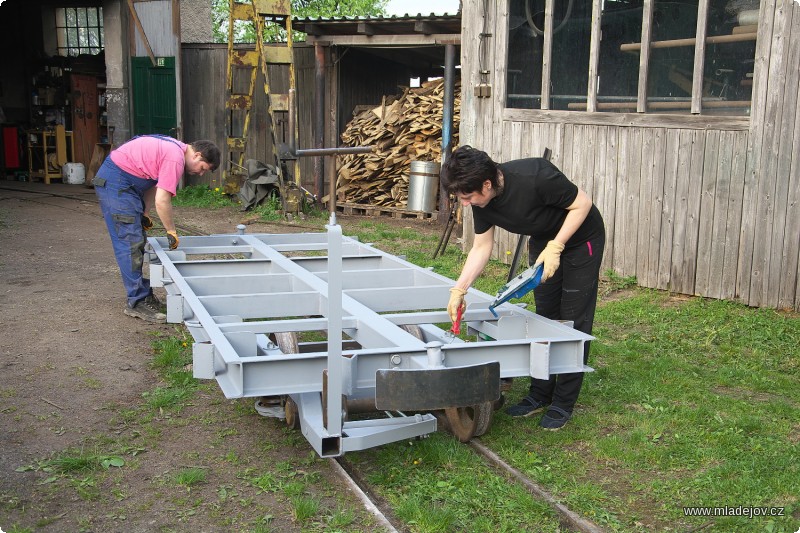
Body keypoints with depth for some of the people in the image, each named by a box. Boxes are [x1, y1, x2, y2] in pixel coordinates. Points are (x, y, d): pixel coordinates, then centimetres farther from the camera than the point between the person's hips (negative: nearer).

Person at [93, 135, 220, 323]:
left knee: (137, 241, 14)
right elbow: (162, 201, -21)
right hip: (116, 182, -11)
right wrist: (172, 231, -10)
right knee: (131, 242, -11)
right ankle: (138, 302, -9)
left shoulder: (176, 149, 12)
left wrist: (144, 214, 11)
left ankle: (140, 292, 21)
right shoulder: (175, 159, -19)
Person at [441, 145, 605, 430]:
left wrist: (555, 248, -30)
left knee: (574, 321, -3)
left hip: (580, 238, -6)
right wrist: (459, 289, -15)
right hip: (544, 242, 6)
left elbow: (582, 204, -25)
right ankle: (540, 394, 21)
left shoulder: (535, 177, -38)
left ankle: (563, 403, 5)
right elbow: (481, 248, -6)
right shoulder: (481, 201, -17)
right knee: (545, 318, 10)